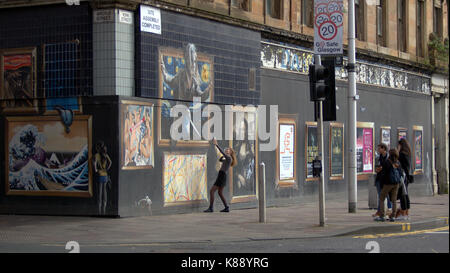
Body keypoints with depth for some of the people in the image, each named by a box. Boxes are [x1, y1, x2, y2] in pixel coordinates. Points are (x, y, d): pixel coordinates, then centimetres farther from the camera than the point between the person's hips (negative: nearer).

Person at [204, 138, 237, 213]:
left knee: (211, 191, -10)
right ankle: (226, 208, 16)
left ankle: (211, 208, -13)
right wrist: (223, 156, 17)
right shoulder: (227, 159, 19)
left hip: (222, 176, -10)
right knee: (220, 193, 16)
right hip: (222, 177, 10)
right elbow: (220, 160, 36)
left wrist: (216, 145, -23)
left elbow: (222, 152, -23)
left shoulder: (229, 158, -8)